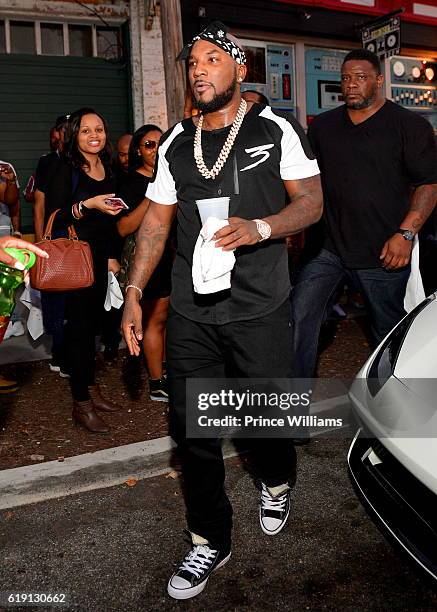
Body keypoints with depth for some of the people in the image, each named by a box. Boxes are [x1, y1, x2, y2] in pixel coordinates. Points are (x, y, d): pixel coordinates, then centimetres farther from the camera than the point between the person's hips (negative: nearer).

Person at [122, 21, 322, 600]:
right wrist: (133, 294, 5)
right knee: (190, 426, 4)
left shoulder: (274, 130, 3)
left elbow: (312, 200, -1)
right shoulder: (175, 144, 12)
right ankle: (209, 542, 22)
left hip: (260, 311, -3)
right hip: (190, 313, 4)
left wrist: (260, 228, -20)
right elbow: (156, 222, 13)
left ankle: (277, 484, 43)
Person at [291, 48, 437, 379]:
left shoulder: (410, 125, -1)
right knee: (299, 315, -6)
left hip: (383, 252, -3)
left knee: (389, 328, 11)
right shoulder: (323, 126, 12)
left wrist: (406, 233, -17)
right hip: (328, 246, 3)